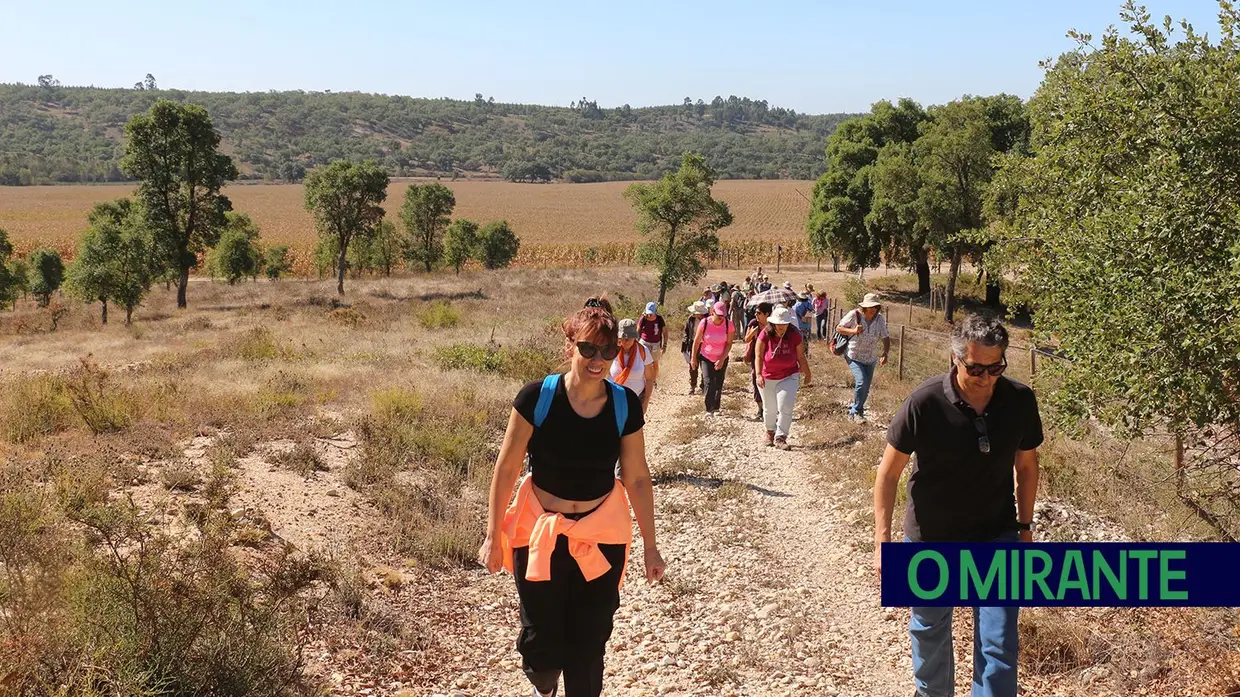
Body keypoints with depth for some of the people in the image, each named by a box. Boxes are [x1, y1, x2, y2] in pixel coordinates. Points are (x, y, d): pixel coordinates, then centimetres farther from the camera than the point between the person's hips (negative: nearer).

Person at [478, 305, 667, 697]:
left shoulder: (625, 406, -8)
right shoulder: (536, 398, -15)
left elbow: (637, 478, 1)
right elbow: (506, 468, -7)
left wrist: (649, 545, 5)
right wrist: (493, 536, -5)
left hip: (601, 537, 2)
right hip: (541, 531, -1)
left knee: (588, 645, 9)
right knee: (540, 643, 8)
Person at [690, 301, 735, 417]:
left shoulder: (729, 325, -13)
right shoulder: (704, 323, -14)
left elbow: (729, 344, -9)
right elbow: (696, 341, -5)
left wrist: (722, 360, -16)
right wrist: (693, 359, -2)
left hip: (721, 358, 1)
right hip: (706, 357, -1)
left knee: (718, 384, 7)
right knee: (709, 382, -13)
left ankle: (716, 408, 23)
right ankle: (709, 409, -10)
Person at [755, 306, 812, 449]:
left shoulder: (795, 336, -10)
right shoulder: (765, 335, -14)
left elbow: (801, 357, 0)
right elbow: (758, 356, -13)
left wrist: (808, 375, 8)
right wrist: (759, 375, -24)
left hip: (789, 377, 0)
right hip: (768, 378, 0)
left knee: (785, 408, -12)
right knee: (770, 409, 15)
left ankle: (780, 438, -5)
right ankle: (770, 431, 41)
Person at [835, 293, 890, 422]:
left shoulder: (880, 319, -10)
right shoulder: (854, 315, -18)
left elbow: (886, 337, -5)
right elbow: (839, 328, -8)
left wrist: (885, 354, -21)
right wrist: (853, 331, -26)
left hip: (870, 359, 4)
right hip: (854, 357, -4)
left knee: (866, 388, 11)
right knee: (862, 382, -21)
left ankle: (854, 411, 32)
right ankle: (856, 412, -4)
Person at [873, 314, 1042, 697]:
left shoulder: (1020, 400, -12)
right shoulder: (924, 403, -21)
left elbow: (1026, 465, 5)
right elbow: (889, 472, -12)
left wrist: (1025, 527, 7)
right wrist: (882, 541, -16)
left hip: (997, 537, 1)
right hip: (931, 538, -1)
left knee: (999, 642, -5)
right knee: (929, 631, 19)